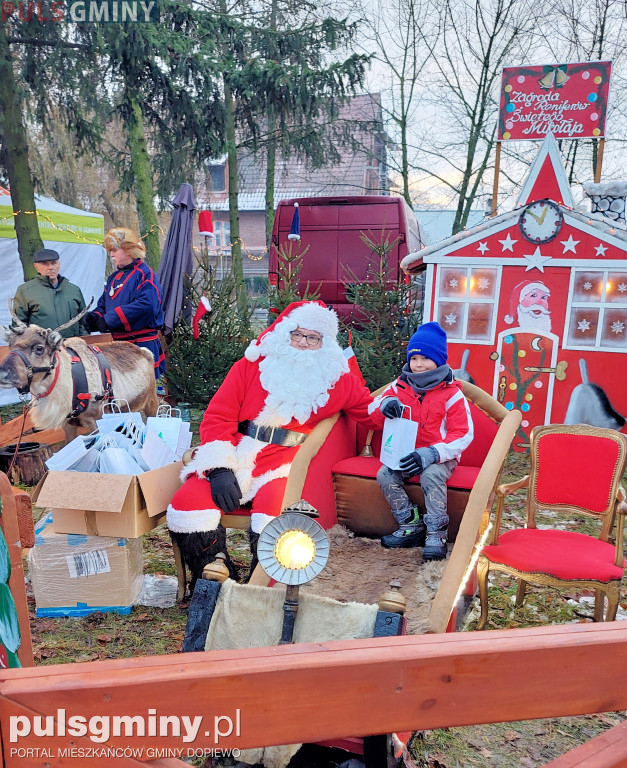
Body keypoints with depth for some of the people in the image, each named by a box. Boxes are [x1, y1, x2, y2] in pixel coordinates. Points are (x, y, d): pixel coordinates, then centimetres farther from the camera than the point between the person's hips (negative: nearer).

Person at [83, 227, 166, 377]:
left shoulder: (144, 274, -8)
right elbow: (103, 305, 23)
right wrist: (95, 317, -2)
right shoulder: (114, 277, 18)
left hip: (141, 348, -7)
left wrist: (110, 319, -22)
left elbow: (146, 306, -23)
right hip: (115, 346, 8)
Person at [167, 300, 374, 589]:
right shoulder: (252, 365, 9)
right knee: (185, 511, -21)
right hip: (233, 464, 2)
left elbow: (366, 407, 22)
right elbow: (217, 417, 3)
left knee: (271, 525, -31)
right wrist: (220, 468, -10)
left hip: (283, 469, -1)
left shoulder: (337, 379, 10)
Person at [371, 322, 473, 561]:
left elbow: (463, 435, -12)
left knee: (431, 475, -35)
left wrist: (431, 454, -28)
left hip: (440, 457, -4)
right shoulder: (400, 386, 6)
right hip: (406, 455, 5)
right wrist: (385, 403, -20)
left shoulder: (451, 394, -8)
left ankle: (436, 535, -19)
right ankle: (411, 527, -5)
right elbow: (373, 410, 8)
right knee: (384, 475, -20)